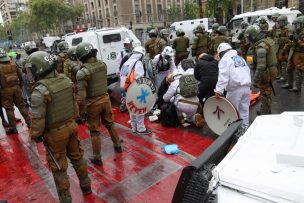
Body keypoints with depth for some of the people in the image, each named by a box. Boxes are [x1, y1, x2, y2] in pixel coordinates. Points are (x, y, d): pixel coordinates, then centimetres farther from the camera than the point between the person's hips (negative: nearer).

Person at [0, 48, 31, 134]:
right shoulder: (13, 64, 4)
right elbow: (20, 76, 9)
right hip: (16, 87, 4)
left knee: (9, 109, 5)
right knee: (21, 105, 15)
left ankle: (13, 127, 11)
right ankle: (29, 122, 19)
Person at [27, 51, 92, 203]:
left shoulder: (40, 91, -24)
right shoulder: (66, 80, -4)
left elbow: (37, 118, -21)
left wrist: (35, 135, -4)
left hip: (55, 133, -6)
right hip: (71, 125, 7)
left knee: (59, 168, 11)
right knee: (77, 157, 24)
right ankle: (86, 185, 43)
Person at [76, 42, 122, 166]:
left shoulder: (82, 72, -21)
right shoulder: (103, 65, -4)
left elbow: (81, 95, -21)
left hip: (93, 103, -5)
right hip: (105, 99, 5)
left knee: (95, 131, 9)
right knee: (110, 124, 24)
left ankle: (97, 158, 22)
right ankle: (118, 146, 42)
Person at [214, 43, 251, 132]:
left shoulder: (224, 60, -2)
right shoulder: (241, 58, 21)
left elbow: (223, 76, -15)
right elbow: (248, 72, 21)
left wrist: (218, 90, -19)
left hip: (235, 88, -7)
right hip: (246, 86, 7)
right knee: (244, 110, 14)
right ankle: (245, 128, 22)